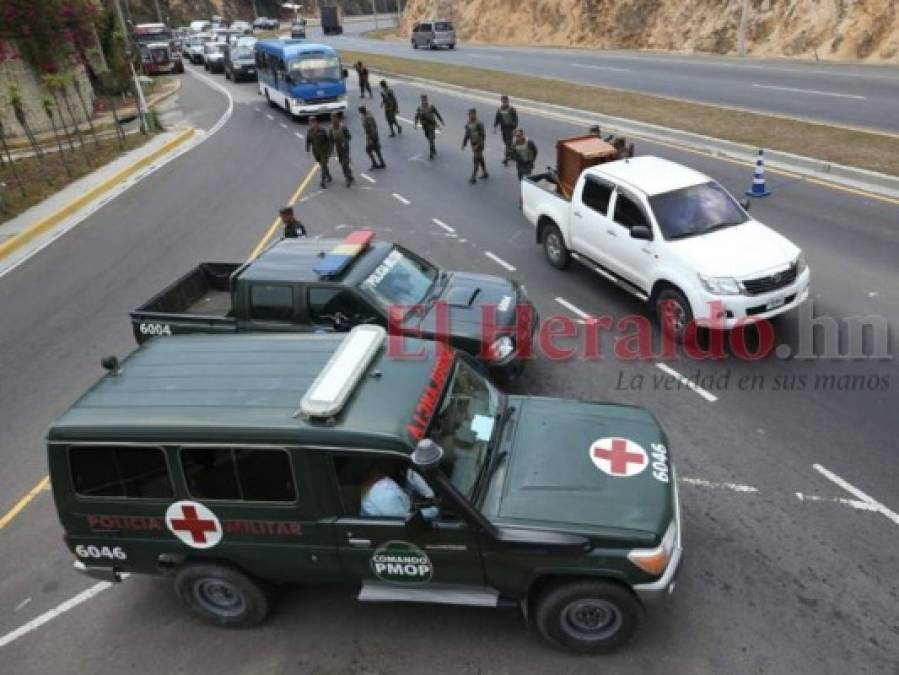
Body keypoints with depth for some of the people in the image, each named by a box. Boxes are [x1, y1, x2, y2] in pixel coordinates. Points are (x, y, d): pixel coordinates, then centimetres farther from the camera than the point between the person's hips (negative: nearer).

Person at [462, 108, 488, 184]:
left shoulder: (479, 123, -19)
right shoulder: (468, 124, 4)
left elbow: (483, 135, -19)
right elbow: (467, 135, 13)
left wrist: (478, 145, -24)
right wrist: (464, 144, 7)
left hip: (479, 145, -8)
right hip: (473, 145, 8)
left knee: (476, 160, -8)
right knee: (480, 159, 18)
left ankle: (473, 178, -6)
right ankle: (485, 173, 31)